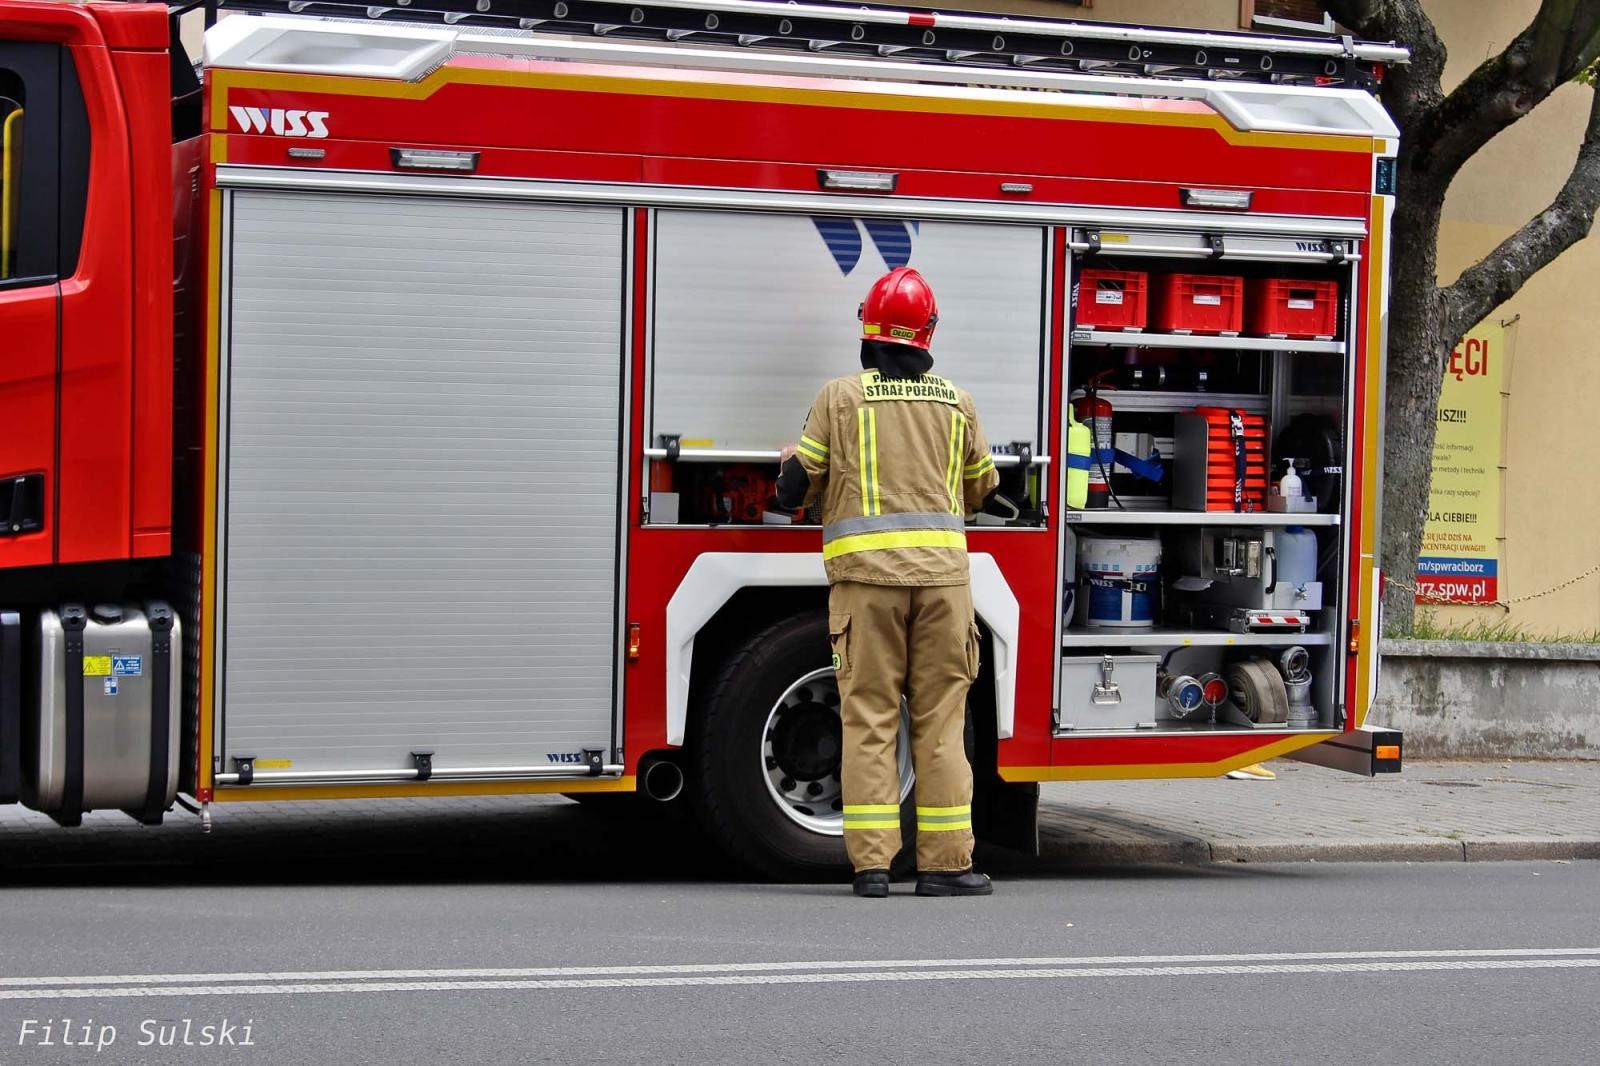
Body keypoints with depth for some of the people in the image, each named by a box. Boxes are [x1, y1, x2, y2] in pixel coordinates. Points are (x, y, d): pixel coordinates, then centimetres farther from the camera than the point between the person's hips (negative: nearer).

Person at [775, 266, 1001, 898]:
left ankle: (872, 862, -2)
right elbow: (982, 489, 19)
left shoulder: (840, 397, 2)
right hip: (942, 572, 1)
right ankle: (944, 863, 3)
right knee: (941, 720, 4)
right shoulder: (956, 403, 9)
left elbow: (794, 490, 5)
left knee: (869, 719, 1)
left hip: (865, 571, -1)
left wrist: (791, 464, 27)